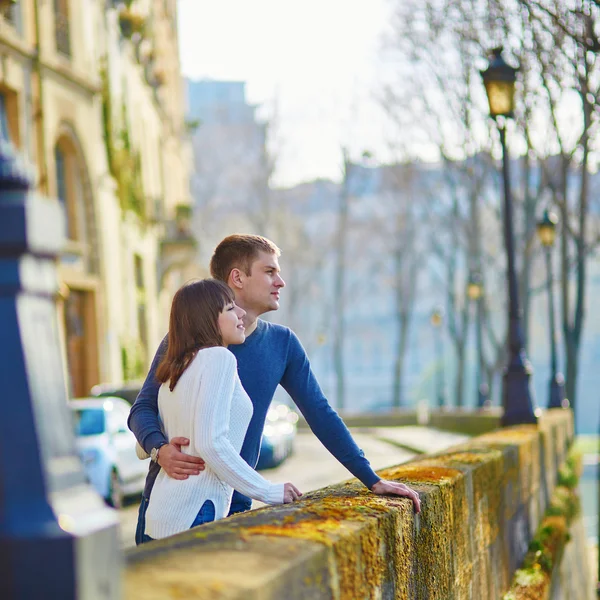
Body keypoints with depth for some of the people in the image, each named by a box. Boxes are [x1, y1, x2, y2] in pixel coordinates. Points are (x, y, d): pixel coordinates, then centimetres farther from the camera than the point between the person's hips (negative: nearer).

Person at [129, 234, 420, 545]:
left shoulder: (282, 344, 5)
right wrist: (160, 449, -26)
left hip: (235, 504, 3)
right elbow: (143, 408, -4)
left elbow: (320, 414, 9)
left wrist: (373, 480, 6)